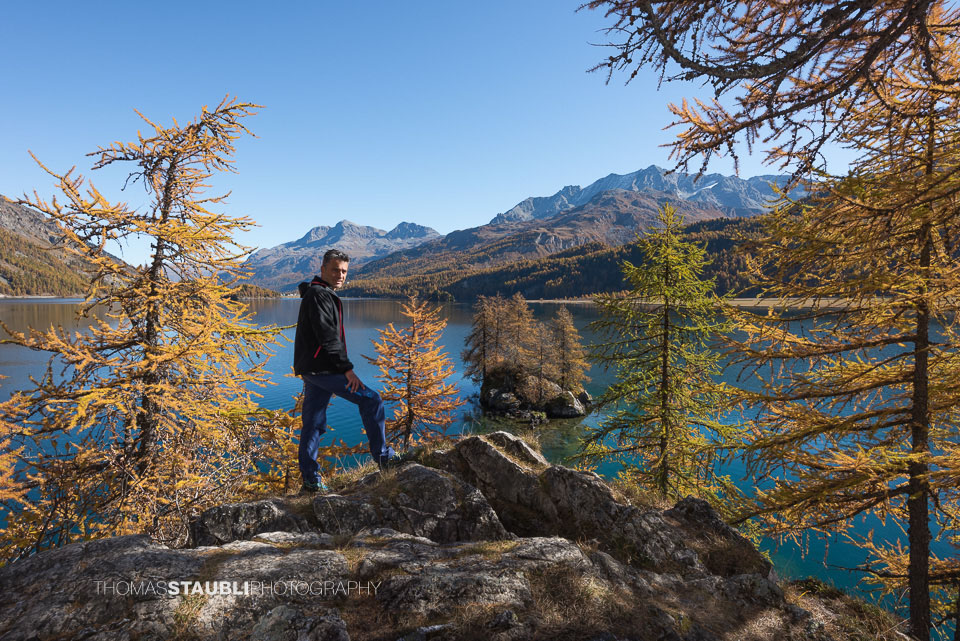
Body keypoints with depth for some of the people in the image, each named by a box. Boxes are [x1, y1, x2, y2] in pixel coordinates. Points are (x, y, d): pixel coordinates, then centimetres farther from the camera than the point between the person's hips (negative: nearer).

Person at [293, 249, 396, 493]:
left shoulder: (319, 294, 21)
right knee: (371, 400, -4)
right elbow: (327, 336, -20)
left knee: (313, 424, 10)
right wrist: (347, 368, -20)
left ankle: (310, 480, 14)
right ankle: (383, 457, 3)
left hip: (312, 369, 10)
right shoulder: (319, 294, -12)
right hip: (323, 369, -10)